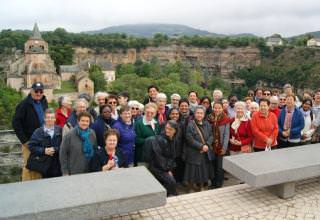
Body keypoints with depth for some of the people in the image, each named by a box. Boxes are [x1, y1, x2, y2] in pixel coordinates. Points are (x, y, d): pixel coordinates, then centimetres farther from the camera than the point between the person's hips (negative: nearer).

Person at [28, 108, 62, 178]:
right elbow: (31, 146, -4)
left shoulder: (60, 130, 2)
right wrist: (43, 151, -15)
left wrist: (55, 149, -12)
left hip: (58, 164, 1)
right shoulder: (38, 132, 2)